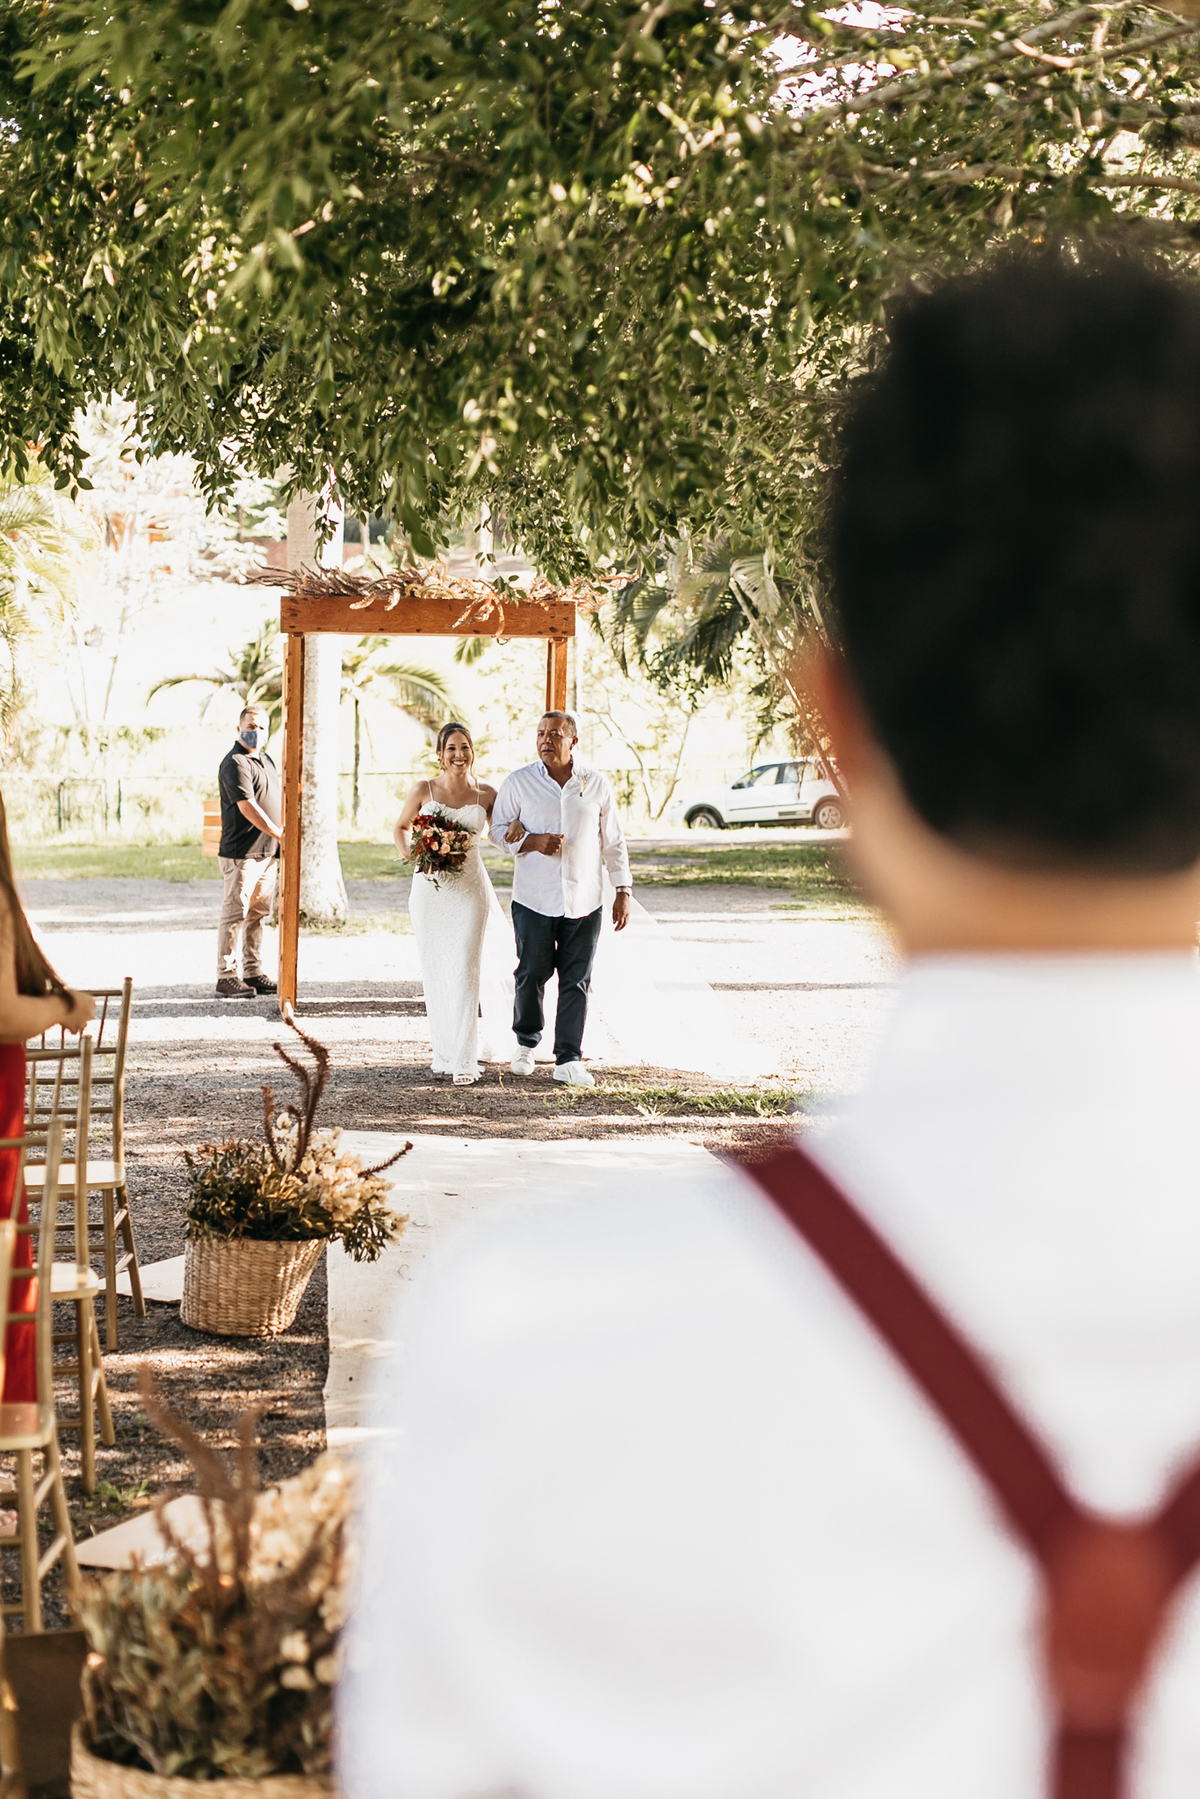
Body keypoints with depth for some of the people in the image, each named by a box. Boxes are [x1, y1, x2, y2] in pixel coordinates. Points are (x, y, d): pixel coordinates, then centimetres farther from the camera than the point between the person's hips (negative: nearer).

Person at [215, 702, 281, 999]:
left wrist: (278, 849, 18)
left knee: (257, 913, 12)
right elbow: (248, 807, -19)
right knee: (235, 913, -7)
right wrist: (280, 833, -17)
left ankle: (253, 974, 18)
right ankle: (226, 977, -5)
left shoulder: (265, 760, 19)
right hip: (241, 852, -9)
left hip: (267, 852, 9)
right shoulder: (236, 763, -11)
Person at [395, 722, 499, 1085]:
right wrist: (409, 852, -5)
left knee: (464, 972, -10)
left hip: (469, 888, -1)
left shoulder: (486, 795, 1)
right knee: (433, 972, 6)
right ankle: (443, 1053, 19)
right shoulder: (423, 791, 1)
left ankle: (463, 1062, -10)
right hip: (430, 888, 2)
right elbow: (401, 827, 15)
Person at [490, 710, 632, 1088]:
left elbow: (613, 841, 9)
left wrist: (623, 891, 6)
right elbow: (499, 829, 7)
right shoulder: (518, 782, 0)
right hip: (534, 899, -1)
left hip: (584, 900, 1)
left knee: (576, 981, 1)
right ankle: (526, 1042, 29)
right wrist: (531, 842, -13)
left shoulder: (596, 784, 4)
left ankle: (569, 1060, 6)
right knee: (531, 975, 5)